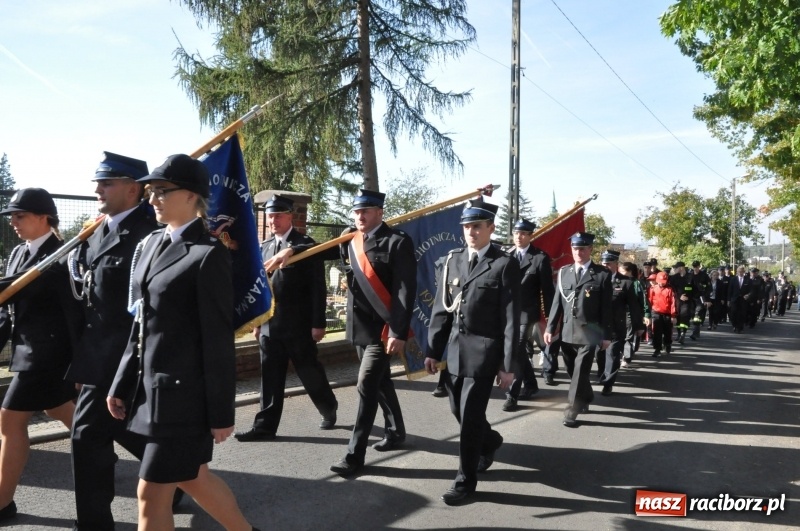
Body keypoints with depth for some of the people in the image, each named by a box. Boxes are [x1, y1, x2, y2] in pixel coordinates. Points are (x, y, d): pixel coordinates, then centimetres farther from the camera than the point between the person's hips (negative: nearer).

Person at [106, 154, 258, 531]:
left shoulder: (208, 255, -14)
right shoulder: (152, 243, 10)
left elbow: (219, 340, -15)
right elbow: (142, 325, 14)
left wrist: (222, 412, -13)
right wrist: (122, 384, 13)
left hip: (184, 393, -8)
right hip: (152, 386, 8)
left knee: (152, 496, 3)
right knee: (192, 478, 20)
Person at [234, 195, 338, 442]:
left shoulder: (306, 245, -5)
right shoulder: (264, 247, 12)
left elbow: (317, 288, -9)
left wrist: (318, 323, -13)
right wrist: (257, 320, 12)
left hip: (298, 326, -5)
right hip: (269, 325, 5)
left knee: (310, 373, 8)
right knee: (270, 378, 7)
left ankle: (329, 410, 31)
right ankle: (265, 426, 14)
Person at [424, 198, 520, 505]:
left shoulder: (505, 265, -7)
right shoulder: (453, 260, 8)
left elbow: (511, 318, -9)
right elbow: (441, 309, 9)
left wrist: (509, 365, -11)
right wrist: (433, 351, 6)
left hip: (483, 352, -5)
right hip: (454, 350, 6)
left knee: (470, 417, -1)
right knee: (459, 411, 17)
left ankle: (465, 480, 17)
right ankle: (489, 442, 46)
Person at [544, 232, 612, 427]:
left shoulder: (602, 274, -2)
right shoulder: (563, 272, 9)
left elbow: (606, 307, -2)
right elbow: (557, 302, 9)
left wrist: (606, 335, -4)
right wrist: (550, 328, 4)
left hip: (589, 333, -4)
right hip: (567, 332, 4)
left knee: (580, 373, -6)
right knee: (573, 372, 15)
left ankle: (572, 412, 0)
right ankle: (586, 398, 37)